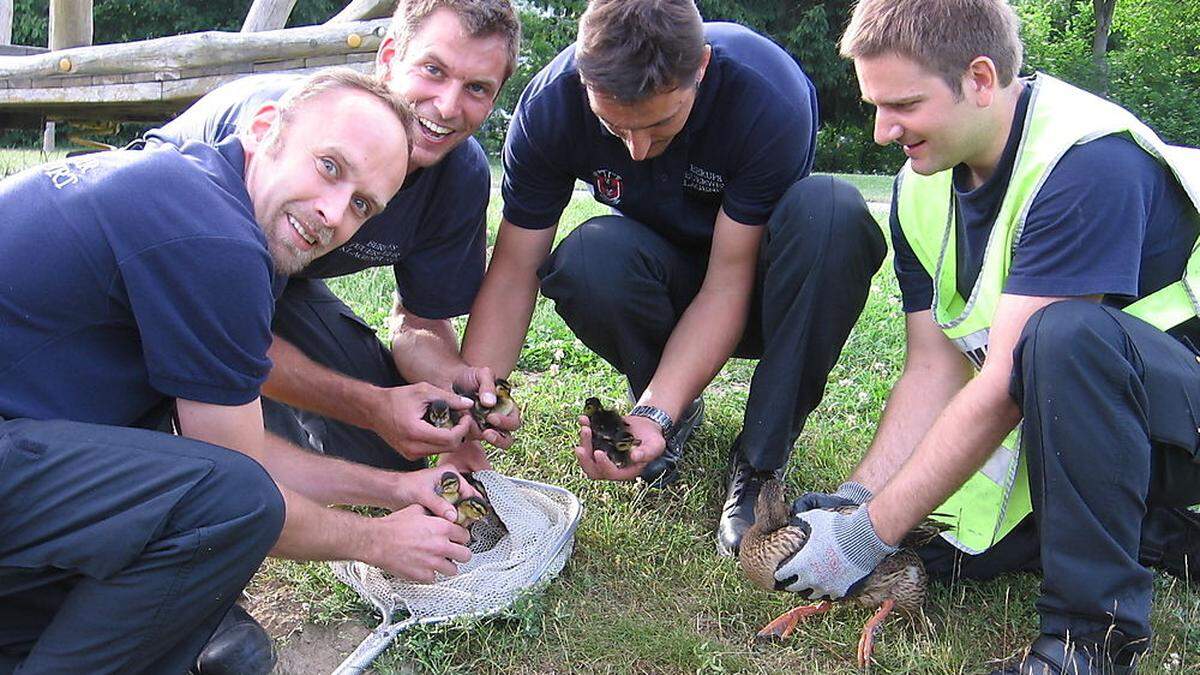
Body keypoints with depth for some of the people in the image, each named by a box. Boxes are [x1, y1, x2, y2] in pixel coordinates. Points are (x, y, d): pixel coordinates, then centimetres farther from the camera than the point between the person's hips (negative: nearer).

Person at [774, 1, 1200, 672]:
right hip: (1069, 418, 8)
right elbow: (935, 368, -3)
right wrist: (858, 498, -15)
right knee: (944, 545, -8)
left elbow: (1006, 382, -30)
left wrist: (870, 533, -27)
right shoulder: (921, 189, -1)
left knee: (1063, 334, -37)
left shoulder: (1089, 163, -26)